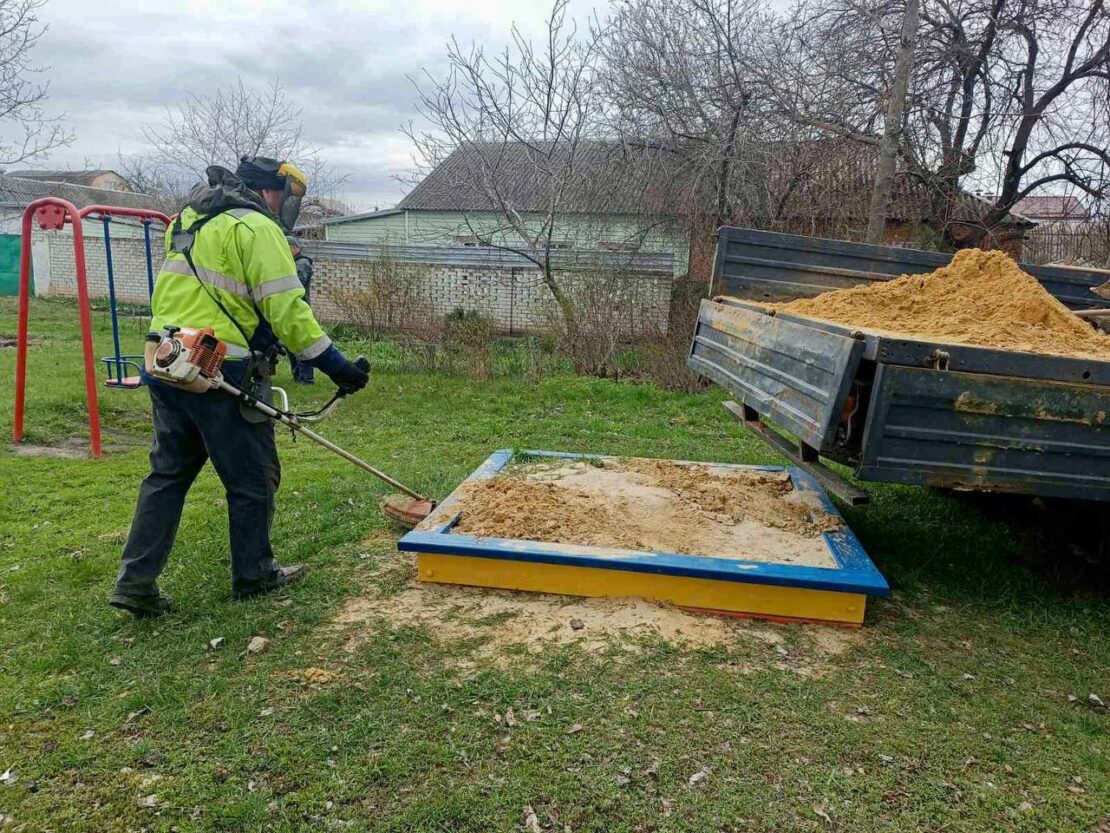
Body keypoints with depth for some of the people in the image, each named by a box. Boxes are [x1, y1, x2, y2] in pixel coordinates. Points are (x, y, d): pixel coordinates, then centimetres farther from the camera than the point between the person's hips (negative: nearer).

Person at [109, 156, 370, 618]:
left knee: (167, 474, 16)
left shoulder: (188, 219, 19)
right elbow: (287, 311, -16)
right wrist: (336, 366, -13)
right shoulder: (256, 228, -9)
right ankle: (253, 573, 20)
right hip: (218, 373, -8)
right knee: (252, 476, 7)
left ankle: (136, 580, 15)